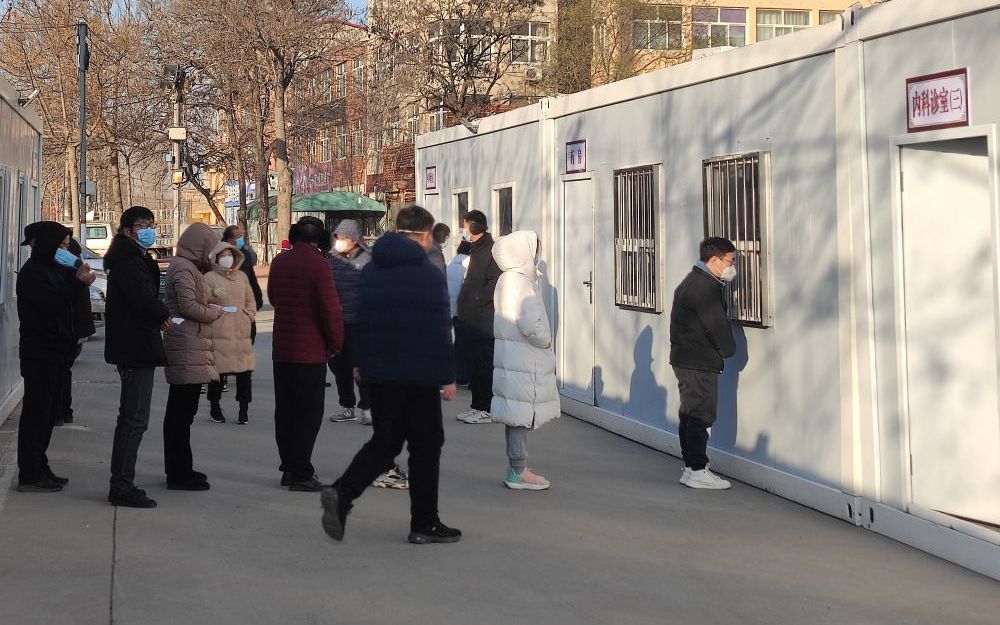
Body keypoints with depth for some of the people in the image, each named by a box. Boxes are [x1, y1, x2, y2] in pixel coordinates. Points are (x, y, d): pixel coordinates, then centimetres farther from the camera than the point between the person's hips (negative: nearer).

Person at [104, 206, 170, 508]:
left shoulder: (137, 258, 19)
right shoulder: (128, 260, -14)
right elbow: (143, 299, -24)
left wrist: (158, 315, -2)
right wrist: (164, 314, -6)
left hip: (133, 348, 11)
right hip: (136, 347, -11)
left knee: (131, 417, 16)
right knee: (135, 418, -8)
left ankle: (121, 484, 23)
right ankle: (122, 486, -5)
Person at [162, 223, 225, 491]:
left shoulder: (187, 266, 19)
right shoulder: (183, 268, -12)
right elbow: (188, 306, -20)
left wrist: (210, 307, 8)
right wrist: (215, 312, -6)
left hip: (189, 347, 11)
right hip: (187, 348, -11)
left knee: (179, 410, 15)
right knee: (182, 411, -7)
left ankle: (178, 469, 24)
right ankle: (179, 473, -4)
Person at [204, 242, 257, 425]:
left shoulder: (242, 276, 18)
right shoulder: (209, 277, 4)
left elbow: (250, 299, 25)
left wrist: (250, 315, 10)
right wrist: (213, 295, -17)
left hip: (242, 332, 4)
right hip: (219, 332, -4)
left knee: (245, 371, -1)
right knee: (218, 369, -3)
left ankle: (244, 410, 8)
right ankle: (215, 407, 14)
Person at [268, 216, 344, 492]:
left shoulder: (279, 261, 7)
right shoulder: (318, 264, -14)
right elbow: (330, 308, -16)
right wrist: (336, 343, -5)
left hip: (281, 348, 7)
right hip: (310, 350, -7)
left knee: (284, 410, 13)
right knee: (308, 413, -1)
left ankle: (289, 468, 19)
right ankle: (301, 474, -1)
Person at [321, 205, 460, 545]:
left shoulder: (370, 271, 9)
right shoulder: (429, 275, -10)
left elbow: (360, 320, 14)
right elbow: (440, 331, -12)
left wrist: (360, 363, 22)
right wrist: (447, 377, -8)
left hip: (379, 373, 6)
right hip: (418, 376, -6)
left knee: (384, 441, 15)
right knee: (426, 445, 6)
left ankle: (341, 493, -6)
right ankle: (424, 524, 10)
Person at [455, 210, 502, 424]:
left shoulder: (491, 250, -12)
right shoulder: (476, 250, 19)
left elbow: (494, 284, -20)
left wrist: (474, 301, -17)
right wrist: (463, 306, 14)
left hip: (483, 320, -10)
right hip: (471, 319, 10)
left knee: (484, 364, -5)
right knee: (473, 364, 13)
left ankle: (488, 410, -1)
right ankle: (477, 406, 20)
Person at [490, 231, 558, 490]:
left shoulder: (507, 279, 13)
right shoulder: (519, 282, -18)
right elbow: (531, 325, -24)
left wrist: (542, 339, 14)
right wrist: (546, 341, -7)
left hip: (512, 358, 10)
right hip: (523, 360, -10)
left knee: (516, 417, 14)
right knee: (521, 416, -4)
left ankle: (517, 469, 21)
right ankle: (518, 473, 2)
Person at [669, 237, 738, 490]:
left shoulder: (693, 282, 17)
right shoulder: (705, 287, -18)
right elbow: (717, 326, -18)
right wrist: (729, 349, -1)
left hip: (684, 359, 11)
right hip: (699, 363, -11)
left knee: (690, 414, 14)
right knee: (700, 414, -7)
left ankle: (691, 467, 21)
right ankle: (697, 471, -4)